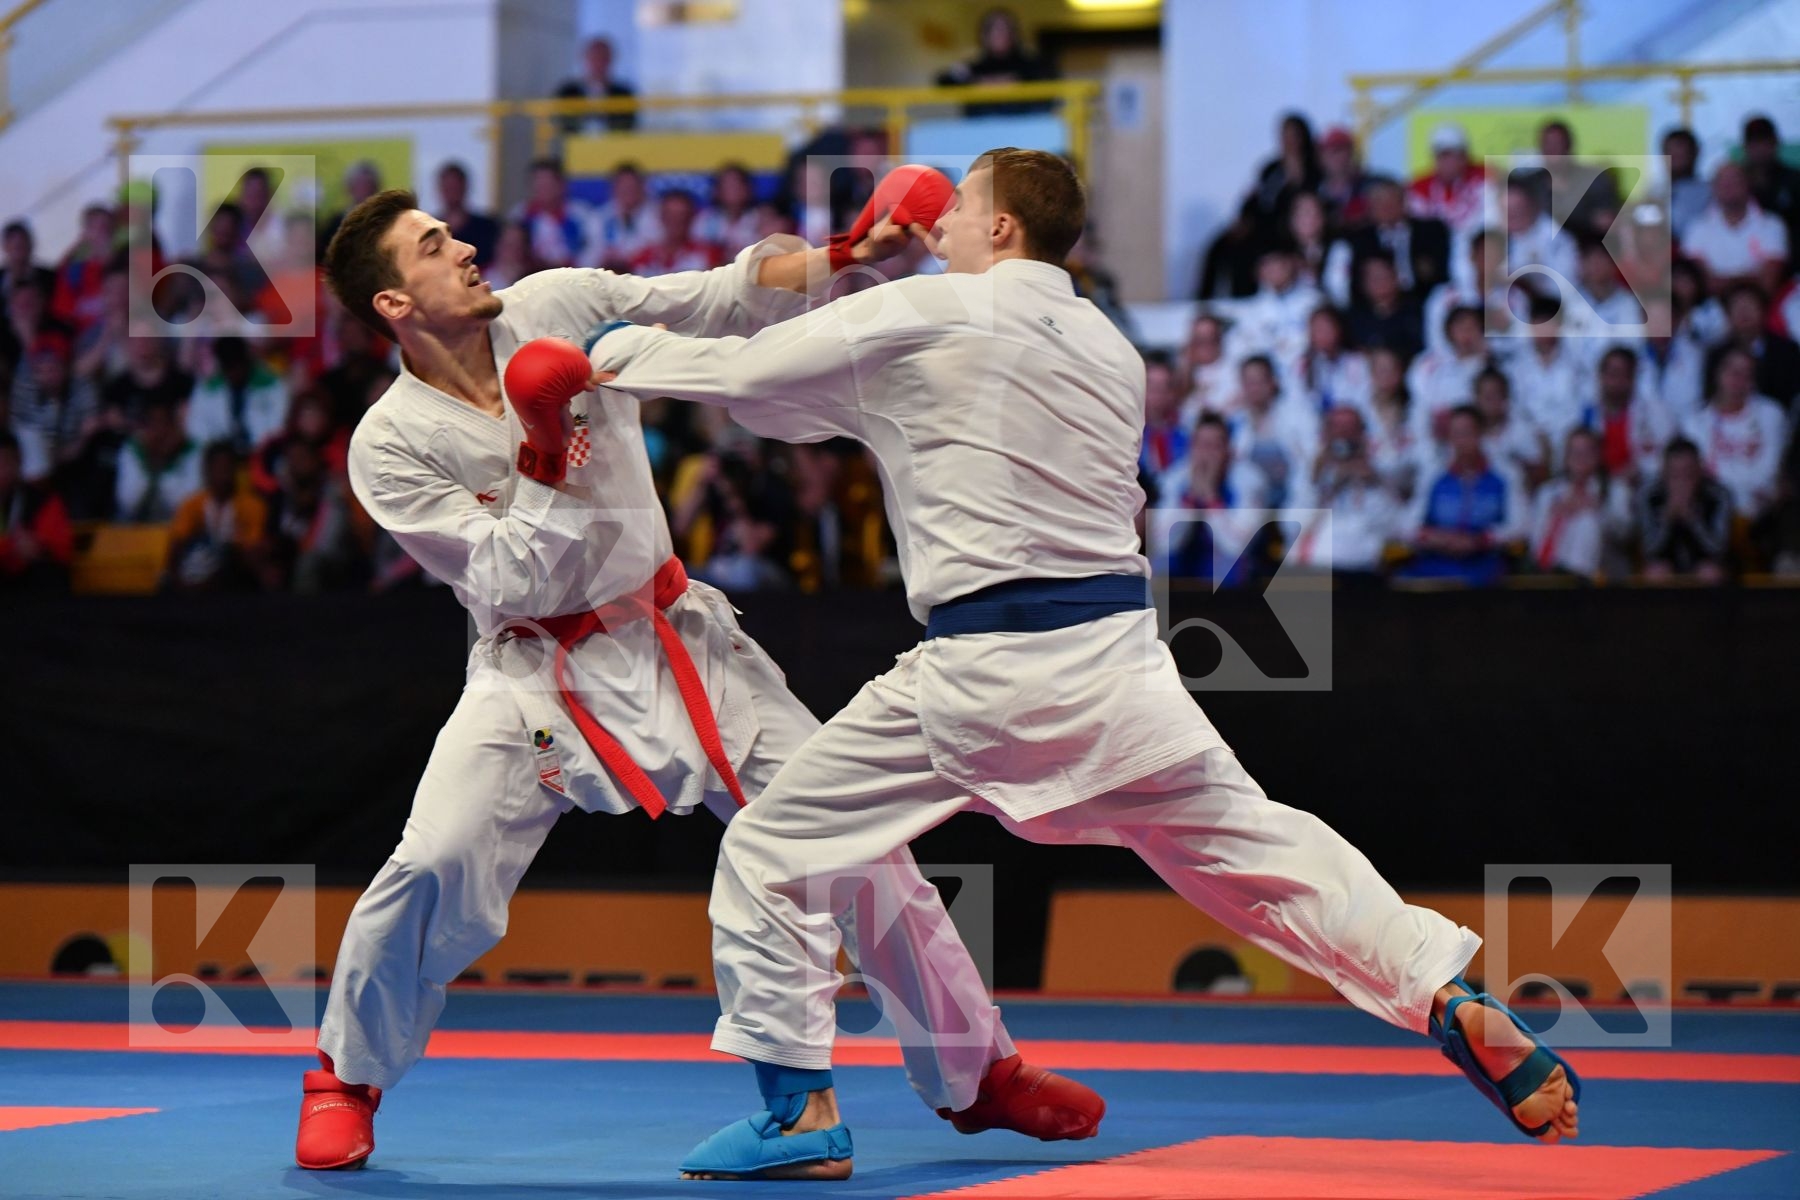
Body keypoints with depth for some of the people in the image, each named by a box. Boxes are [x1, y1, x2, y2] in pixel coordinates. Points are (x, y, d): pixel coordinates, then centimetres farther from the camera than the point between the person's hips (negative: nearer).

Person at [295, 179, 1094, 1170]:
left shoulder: (555, 305, -4)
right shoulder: (391, 446, -13)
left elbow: (727, 300, 1)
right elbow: (513, 585, -16)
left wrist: (849, 256, -12)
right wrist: (544, 460, -27)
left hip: (670, 634, 3)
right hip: (537, 670, -3)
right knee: (435, 867, -22)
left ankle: (978, 1072, 12)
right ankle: (346, 1078, 6)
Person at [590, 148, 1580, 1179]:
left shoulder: (918, 318, -2)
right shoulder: (1112, 349, 16)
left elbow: (745, 374, 6)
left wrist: (622, 351, 25)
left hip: (985, 667, -6)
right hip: (1117, 648, 6)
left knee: (772, 852, 6)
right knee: (1251, 843, 17)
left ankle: (801, 1118, 5)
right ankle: (1454, 998, 7)